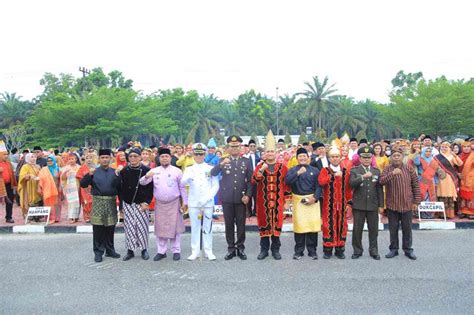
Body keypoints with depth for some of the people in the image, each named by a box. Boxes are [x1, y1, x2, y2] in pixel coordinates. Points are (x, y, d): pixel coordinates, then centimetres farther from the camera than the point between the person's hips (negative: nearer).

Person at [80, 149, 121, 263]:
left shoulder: (114, 172, 8)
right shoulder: (94, 172, 5)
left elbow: (120, 187, -3)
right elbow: (83, 184, -3)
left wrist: (118, 175, -17)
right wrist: (89, 175, -17)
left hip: (111, 202, 2)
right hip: (98, 202, -1)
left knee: (110, 228, 9)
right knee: (98, 228, 1)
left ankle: (110, 250, 21)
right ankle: (98, 252, 10)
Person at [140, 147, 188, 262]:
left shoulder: (177, 171, 0)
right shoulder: (154, 171, 4)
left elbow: (182, 188, 3)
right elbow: (142, 182, -3)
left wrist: (185, 202, 0)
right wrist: (147, 177, -25)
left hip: (174, 203, -2)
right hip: (159, 204, 2)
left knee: (175, 227, 2)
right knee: (160, 227, 7)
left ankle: (176, 251, 12)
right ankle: (161, 251, 17)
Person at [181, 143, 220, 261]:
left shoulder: (211, 169, 5)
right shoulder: (189, 169, 7)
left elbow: (215, 186, 1)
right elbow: (183, 182, -10)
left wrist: (206, 199, -10)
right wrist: (189, 177, -32)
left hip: (208, 203, -1)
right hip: (193, 203, 1)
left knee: (207, 227, 4)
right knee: (195, 227, 5)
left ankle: (208, 251, 12)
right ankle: (195, 251, 13)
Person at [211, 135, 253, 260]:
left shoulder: (246, 161, 6)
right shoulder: (223, 160, 5)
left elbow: (250, 180, 4)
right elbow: (213, 173, -9)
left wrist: (248, 195, -7)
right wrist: (221, 164, -25)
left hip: (241, 198, 0)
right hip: (227, 198, 0)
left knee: (241, 224, 5)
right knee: (229, 224, 7)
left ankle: (240, 247, 18)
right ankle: (231, 248, 17)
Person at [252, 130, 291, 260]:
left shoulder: (282, 167, 3)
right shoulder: (260, 166, 4)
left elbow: (287, 185, 4)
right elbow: (254, 181, -11)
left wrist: (287, 201, 2)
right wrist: (262, 169, -24)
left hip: (278, 202, 0)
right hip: (263, 202, 0)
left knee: (277, 224, 5)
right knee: (263, 224, 6)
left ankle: (276, 250, 18)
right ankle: (264, 249, 18)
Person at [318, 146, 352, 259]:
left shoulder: (345, 171, 9)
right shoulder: (324, 170, 0)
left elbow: (348, 188, 10)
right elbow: (321, 181, -22)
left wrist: (349, 203, 5)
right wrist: (333, 175, -30)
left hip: (342, 204, 3)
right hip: (329, 204, -3)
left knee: (341, 225, 6)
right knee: (328, 225, 0)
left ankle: (339, 250, 17)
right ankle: (327, 250, 10)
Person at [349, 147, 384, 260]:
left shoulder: (376, 171, 10)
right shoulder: (354, 170, 1)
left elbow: (380, 189, 9)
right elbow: (352, 183, -17)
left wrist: (381, 205, 5)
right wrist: (363, 176, -29)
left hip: (373, 205, 2)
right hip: (359, 205, -2)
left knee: (373, 229, 7)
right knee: (357, 229, 4)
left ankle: (373, 251, 20)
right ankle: (357, 250, 17)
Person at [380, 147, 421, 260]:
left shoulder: (409, 169, 1)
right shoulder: (387, 169, 0)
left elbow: (416, 185, 3)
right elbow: (382, 181, -18)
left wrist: (416, 201, 0)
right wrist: (392, 173, -31)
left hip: (407, 204, 0)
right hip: (392, 205, 0)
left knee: (407, 228, 9)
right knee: (393, 228, 9)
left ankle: (408, 249, 21)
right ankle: (393, 249, 20)